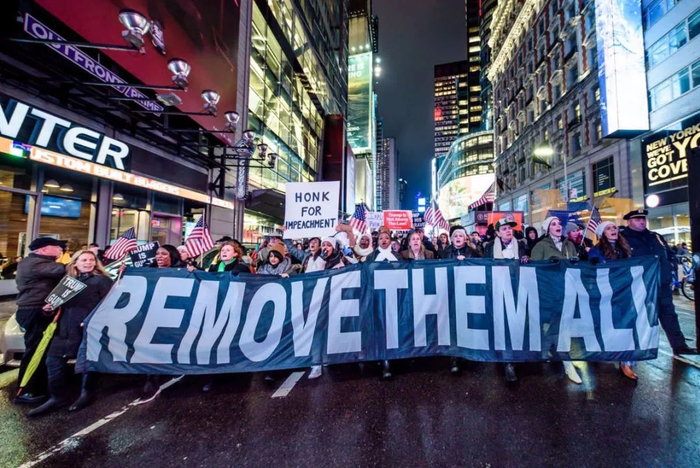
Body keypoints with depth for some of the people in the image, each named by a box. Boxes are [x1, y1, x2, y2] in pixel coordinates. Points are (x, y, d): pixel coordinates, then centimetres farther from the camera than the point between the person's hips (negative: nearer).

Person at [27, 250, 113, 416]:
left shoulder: (102, 280, -4)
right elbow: (62, 302, 25)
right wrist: (51, 306, 4)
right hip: (65, 328, 7)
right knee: (53, 360, 6)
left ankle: (85, 393, 22)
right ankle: (57, 396, 21)